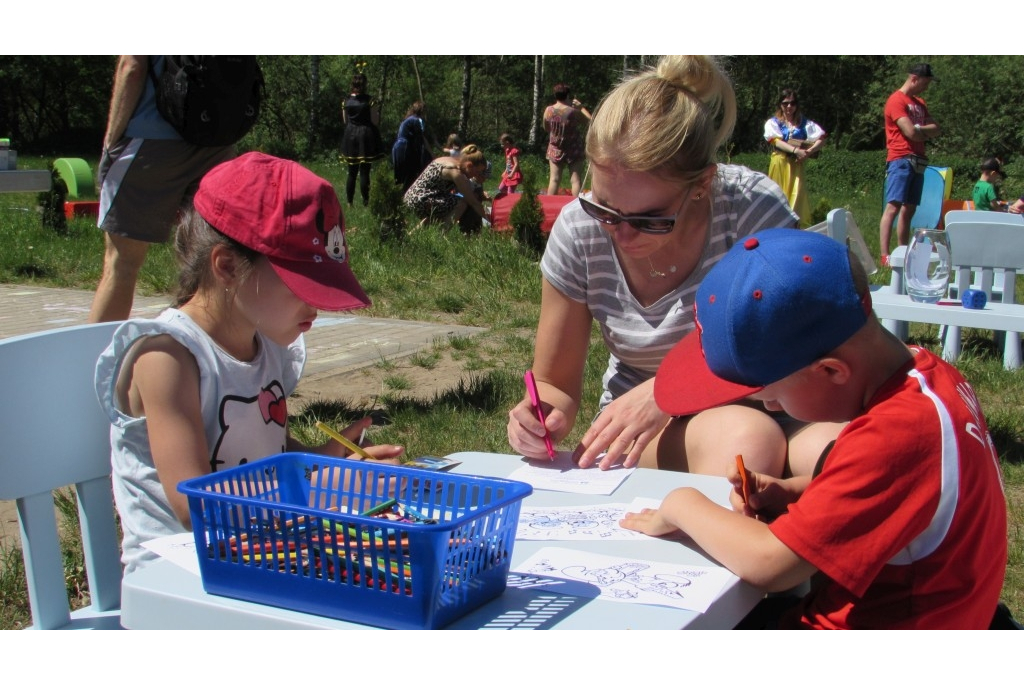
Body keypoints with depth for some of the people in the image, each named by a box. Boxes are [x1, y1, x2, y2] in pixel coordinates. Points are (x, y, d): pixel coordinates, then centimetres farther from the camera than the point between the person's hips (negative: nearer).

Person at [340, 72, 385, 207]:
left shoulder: (346, 100, 2)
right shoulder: (370, 101, -10)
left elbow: (345, 120, 11)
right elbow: (375, 121, -10)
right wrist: (377, 111, 9)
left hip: (350, 135, 4)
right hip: (366, 135, -3)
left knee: (351, 172, 11)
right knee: (364, 172, -1)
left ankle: (349, 202, 13)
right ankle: (365, 201, -1)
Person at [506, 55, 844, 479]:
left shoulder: (754, 211, -19)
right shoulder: (579, 232, -13)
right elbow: (556, 384, -2)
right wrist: (545, 417, -27)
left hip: (762, 409, 2)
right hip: (633, 433, -2)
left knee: (827, 451, -35)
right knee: (746, 435, -37)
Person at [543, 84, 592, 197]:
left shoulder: (549, 110, -5)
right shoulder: (573, 111, -14)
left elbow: (546, 128, 10)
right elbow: (590, 120, -1)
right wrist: (581, 107, 8)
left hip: (555, 150, 3)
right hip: (573, 150, -3)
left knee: (554, 179, 6)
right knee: (576, 180, -1)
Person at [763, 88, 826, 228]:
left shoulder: (804, 123, 12)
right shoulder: (773, 122, 8)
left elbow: (821, 140, 1)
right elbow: (775, 141, -11)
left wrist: (809, 151, -19)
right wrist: (796, 150, -25)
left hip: (796, 165, 1)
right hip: (779, 164, -1)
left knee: (797, 195, -5)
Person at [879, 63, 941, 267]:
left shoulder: (919, 103, 21)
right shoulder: (896, 101, -6)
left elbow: (936, 130, 13)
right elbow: (911, 132, -15)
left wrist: (919, 130, -5)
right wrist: (926, 131, 5)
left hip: (917, 161, 9)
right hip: (901, 160, -9)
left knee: (909, 210, 7)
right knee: (893, 207, -15)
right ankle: (884, 256, -21)